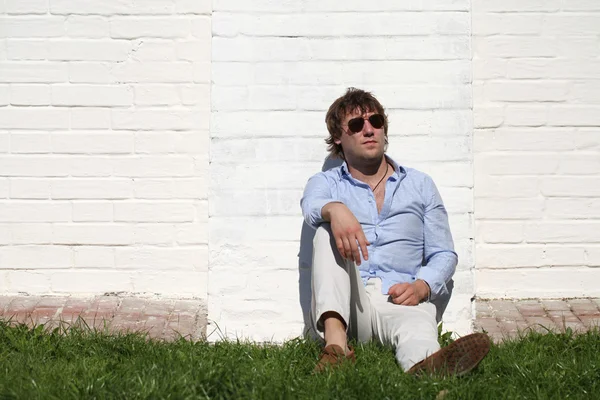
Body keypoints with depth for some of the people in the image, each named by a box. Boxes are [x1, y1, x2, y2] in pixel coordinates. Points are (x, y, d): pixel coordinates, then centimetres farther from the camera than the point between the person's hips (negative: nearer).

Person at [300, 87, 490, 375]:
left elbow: (444, 254, 14)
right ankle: (336, 343, -47)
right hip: (344, 306, 0)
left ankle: (426, 366, -75)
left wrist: (422, 286, -9)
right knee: (328, 230, -26)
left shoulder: (420, 185, 20)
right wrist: (335, 209, -37)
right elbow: (312, 207, -11)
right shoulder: (326, 183, 16)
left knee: (417, 322, -36)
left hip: (398, 301, 0)